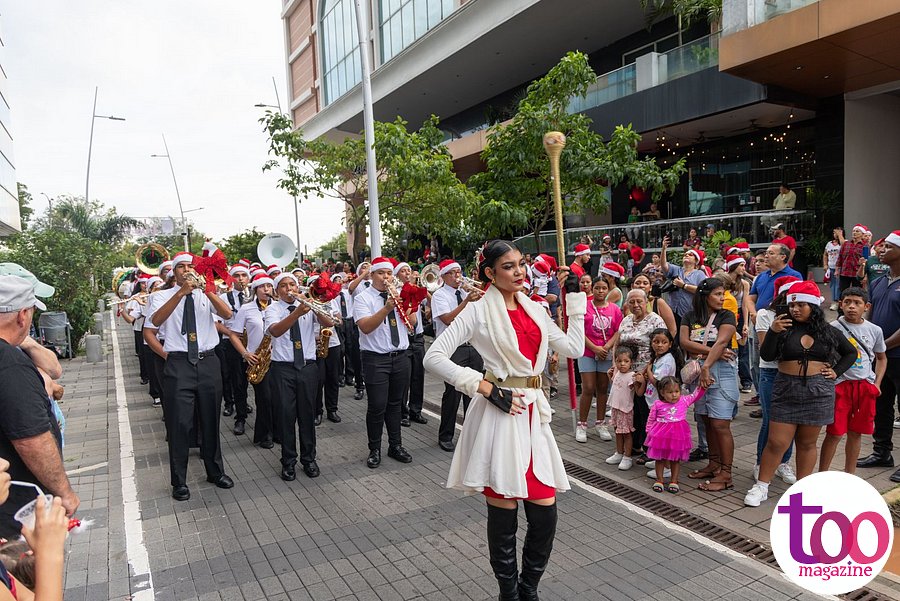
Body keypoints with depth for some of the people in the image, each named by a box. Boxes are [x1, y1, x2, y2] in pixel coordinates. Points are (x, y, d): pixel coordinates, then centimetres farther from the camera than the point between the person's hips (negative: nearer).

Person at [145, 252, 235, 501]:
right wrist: (181, 292, -21)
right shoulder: (163, 296, 5)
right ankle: (179, 482, 16)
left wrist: (208, 290, -23)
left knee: (211, 421, 13)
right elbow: (154, 322, -15)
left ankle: (215, 472, 28)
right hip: (178, 364, -2)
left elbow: (227, 314, -10)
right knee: (179, 424, 1)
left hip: (208, 362, 2)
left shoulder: (207, 295, 8)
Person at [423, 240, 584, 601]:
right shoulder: (478, 311, -5)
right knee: (504, 515, 5)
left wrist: (574, 297, 11)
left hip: (534, 413, 6)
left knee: (545, 514, 8)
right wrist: (487, 388, -15)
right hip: (499, 413, -5)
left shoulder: (534, 309, 13)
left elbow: (573, 348, 10)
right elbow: (434, 357, -12)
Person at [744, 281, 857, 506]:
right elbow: (766, 356, -10)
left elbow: (851, 353, 21)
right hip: (786, 390, -1)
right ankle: (761, 487, 9)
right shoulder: (784, 328, 0)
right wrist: (773, 332, -23)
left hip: (818, 392, 1)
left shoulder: (828, 331, 5)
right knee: (776, 442, -2)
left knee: (807, 444, 11)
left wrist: (836, 372, 7)